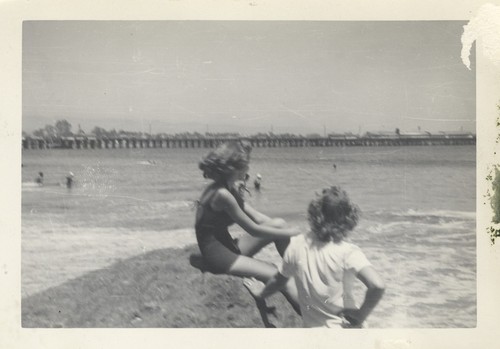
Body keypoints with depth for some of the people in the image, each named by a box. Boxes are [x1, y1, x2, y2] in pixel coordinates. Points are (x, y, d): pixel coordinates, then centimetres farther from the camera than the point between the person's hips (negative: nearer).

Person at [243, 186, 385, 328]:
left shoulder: (297, 245, -5)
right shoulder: (348, 252, -18)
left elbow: (279, 279, 10)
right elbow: (377, 286, -30)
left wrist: (261, 292, 31)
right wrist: (360, 316, -14)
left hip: (311, 326, 4)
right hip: (345, 327, -4)